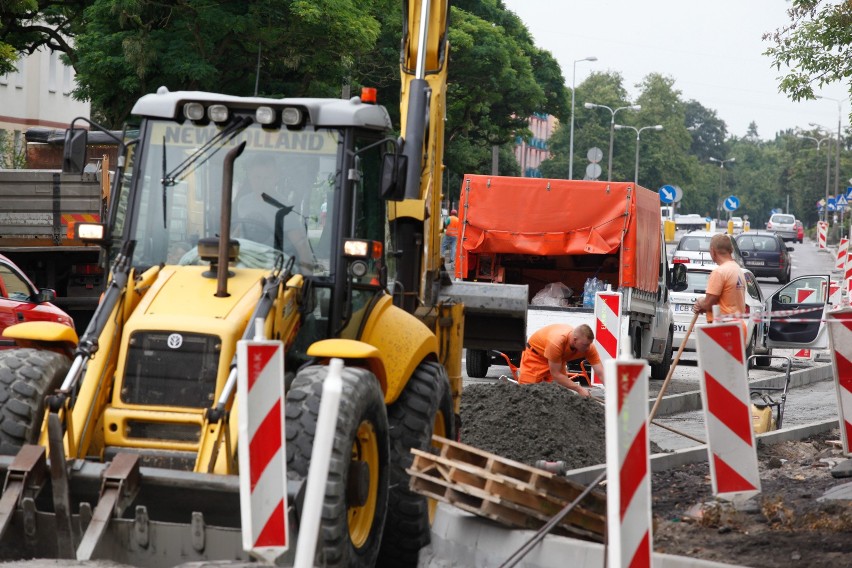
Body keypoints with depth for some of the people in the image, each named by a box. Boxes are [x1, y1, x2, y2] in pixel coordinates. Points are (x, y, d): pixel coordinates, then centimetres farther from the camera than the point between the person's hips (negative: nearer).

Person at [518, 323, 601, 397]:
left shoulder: (588, 347, -28)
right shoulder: (556, 342, -43)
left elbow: (601, 373, -25)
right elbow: (555, 374, -33)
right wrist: (579, 389, -35)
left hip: (557, 358, 5)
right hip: (536, 354, -5)